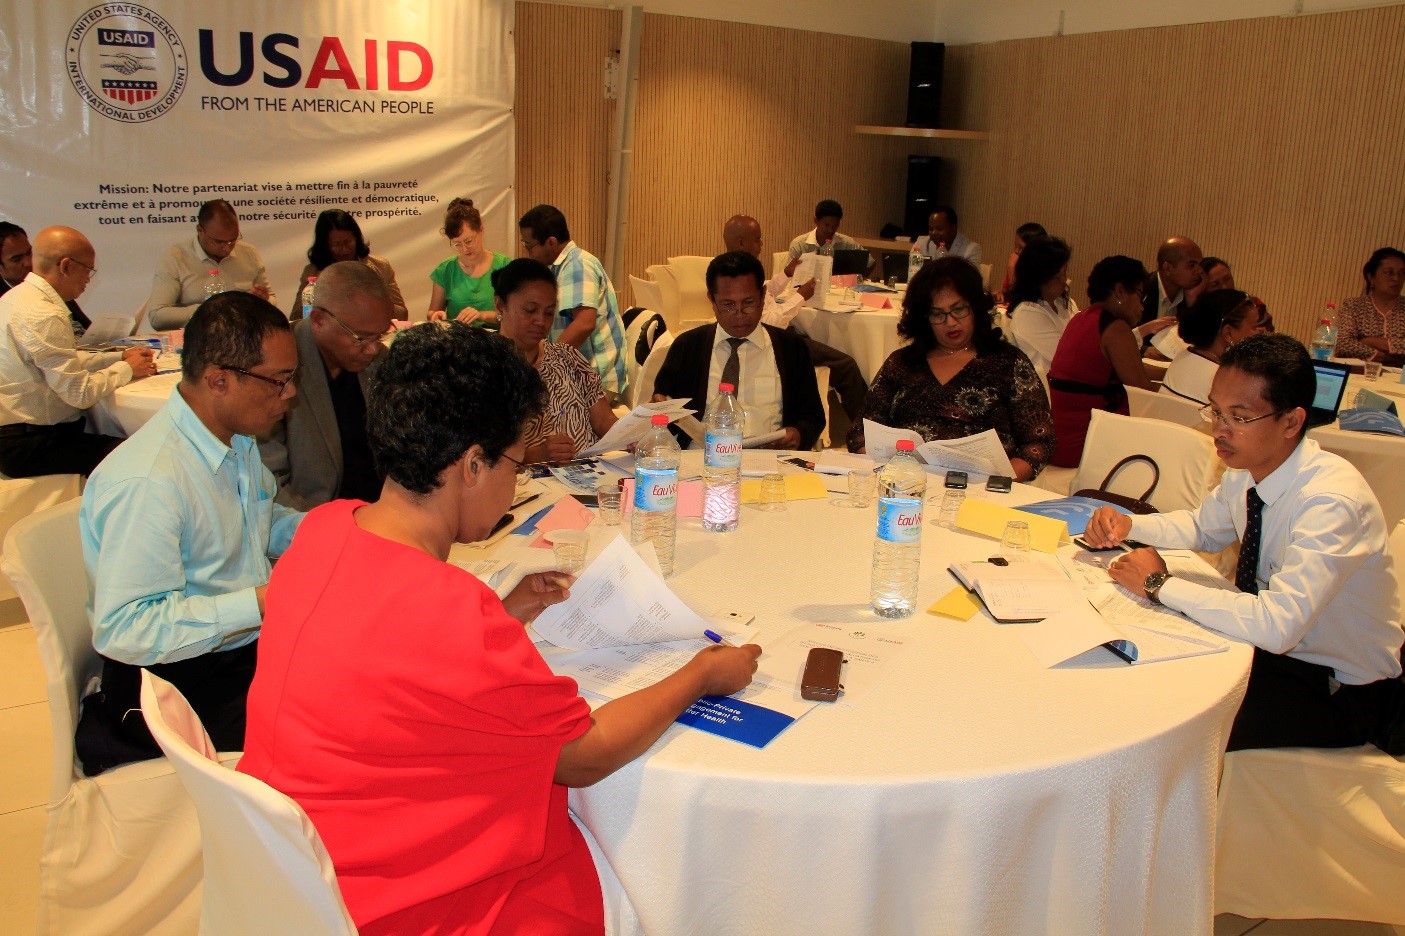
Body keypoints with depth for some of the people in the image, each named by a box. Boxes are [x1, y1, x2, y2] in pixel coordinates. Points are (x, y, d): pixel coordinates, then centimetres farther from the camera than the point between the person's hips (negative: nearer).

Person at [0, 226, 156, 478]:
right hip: (28, 446, -10)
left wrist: (120, 357, 13)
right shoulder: (41, 315, -21)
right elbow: (80, 393, -20)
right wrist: (126, 368, -4)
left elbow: (63, 360, 21)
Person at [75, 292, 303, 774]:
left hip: (252, 639, 9)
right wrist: (259, 603, -30)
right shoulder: (146, 482, -25)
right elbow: (123, 629, -26)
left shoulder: (238, 438, 5)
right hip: (178, 681, -9)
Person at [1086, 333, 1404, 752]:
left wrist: (1161, 584, -30)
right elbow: (1203, 527, 15)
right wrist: (1126, 525, -5)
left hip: (1339, 689, -7)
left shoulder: (1331, 501, -30)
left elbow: (1277, 626, -40)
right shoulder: (1246, 470, -6)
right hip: (1274, 641, 7)